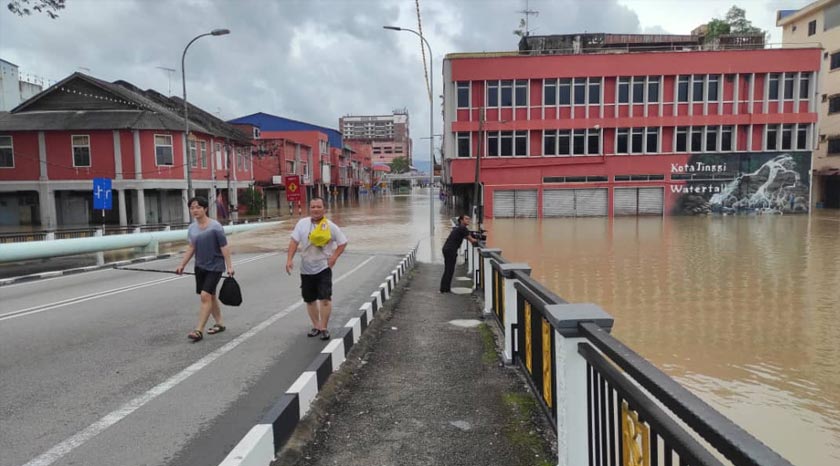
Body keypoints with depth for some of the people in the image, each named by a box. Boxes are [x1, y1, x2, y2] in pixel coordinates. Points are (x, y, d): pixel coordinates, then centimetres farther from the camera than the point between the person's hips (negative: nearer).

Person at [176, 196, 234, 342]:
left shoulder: (215, 226, -14)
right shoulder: (192, 228, 4)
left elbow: (224, 247, -14)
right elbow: (191, 248, 13)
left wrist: (229, 266, -17)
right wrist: (182, 265, 10)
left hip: (215, 266, -7)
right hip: (200, 266, 7)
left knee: (205, 295, -14)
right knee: (210, 296, 14)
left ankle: (199, 330, -10)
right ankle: (219, 323, 29)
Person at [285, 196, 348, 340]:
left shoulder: (330, 226, -4)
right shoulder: (302, 223, -1)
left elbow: (343, 242, 2)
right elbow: (294, 241, -2)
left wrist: (334, 257, -10)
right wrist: (289, 259, -11)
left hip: (323, 267, -3)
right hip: (306, 269, 3)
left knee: (325, 298, -11)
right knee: (310, 299, 12)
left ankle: (324, 328, 3)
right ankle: (316, 326, 29)